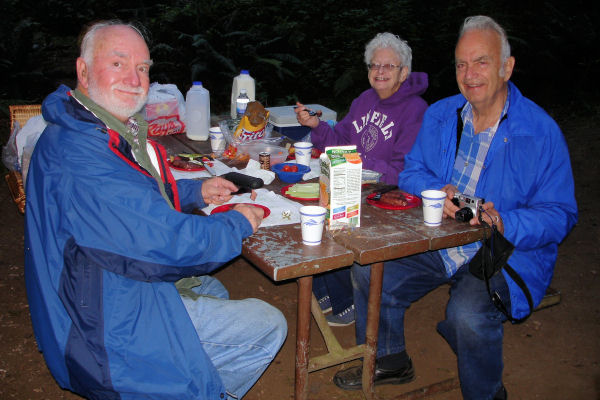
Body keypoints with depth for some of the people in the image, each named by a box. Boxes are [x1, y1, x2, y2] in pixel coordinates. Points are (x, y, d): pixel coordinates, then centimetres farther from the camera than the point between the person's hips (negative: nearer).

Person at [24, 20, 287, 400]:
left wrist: (196, 192, 8)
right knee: (269, 326, -3)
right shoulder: (78, 153, -29)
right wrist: (238, 222, -13)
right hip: (108, 330, -11)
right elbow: (168, 243, -30)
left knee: (213, 290, 30)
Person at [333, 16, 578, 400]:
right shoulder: (440, 115, 6)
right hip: (435, 243, 5)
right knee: (369, 271, -8)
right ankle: (388, 359, 19)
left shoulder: (542, 131, -9)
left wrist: (504, 224, -27)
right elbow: (412, 171, 9)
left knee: (468, 315, -31)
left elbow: (559, 213, -9)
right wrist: (437, 192, -14)